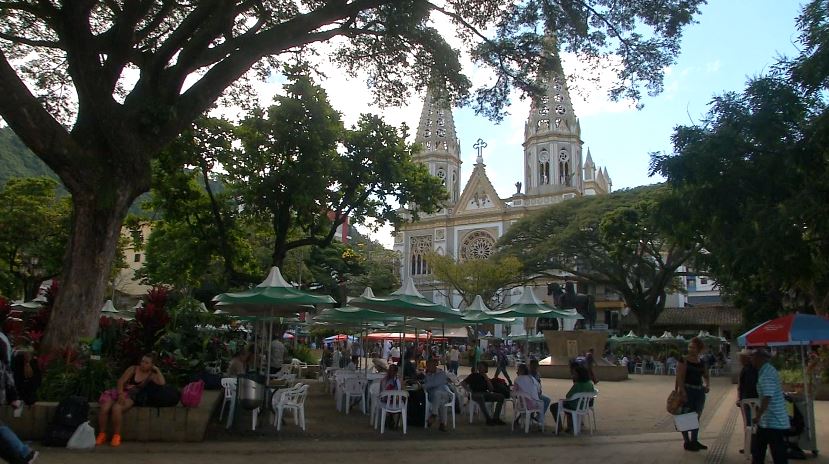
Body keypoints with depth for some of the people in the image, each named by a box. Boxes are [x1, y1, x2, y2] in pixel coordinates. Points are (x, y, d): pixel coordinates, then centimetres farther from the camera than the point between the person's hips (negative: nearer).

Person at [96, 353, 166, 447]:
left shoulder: (152, 375, 7)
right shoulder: (133, 369, 7)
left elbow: (162, 383, -11)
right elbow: (121, 381, -1)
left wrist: (157, 370, -1)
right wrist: (121, 394, -18)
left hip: (130, 397, -2)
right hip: (119, 392, 2)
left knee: (116, 408, -32)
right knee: (104, 408, -26)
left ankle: (116, 436, -19)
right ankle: (102, 435, -9)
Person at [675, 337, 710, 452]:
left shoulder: (701, 363, 10)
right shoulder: (683, 360, -8)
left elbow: (706, 376, 23)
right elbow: (679, 376, -15)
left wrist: (707, 385, 4)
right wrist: (682, 391, -23)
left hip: (699, 391, 6)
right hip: (687, 391, -6)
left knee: (696, 417, 14)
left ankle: (694, 440, 25)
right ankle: (686, 442, 7)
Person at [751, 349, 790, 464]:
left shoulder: (766, 374, -20)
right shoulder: (765, 371, 11)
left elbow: (767, 398, -26)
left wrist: (758, 416, -24)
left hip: (773, 422, -10)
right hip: (767, 421, 10)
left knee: (779, 454, -3)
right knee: (757, 447, 19)